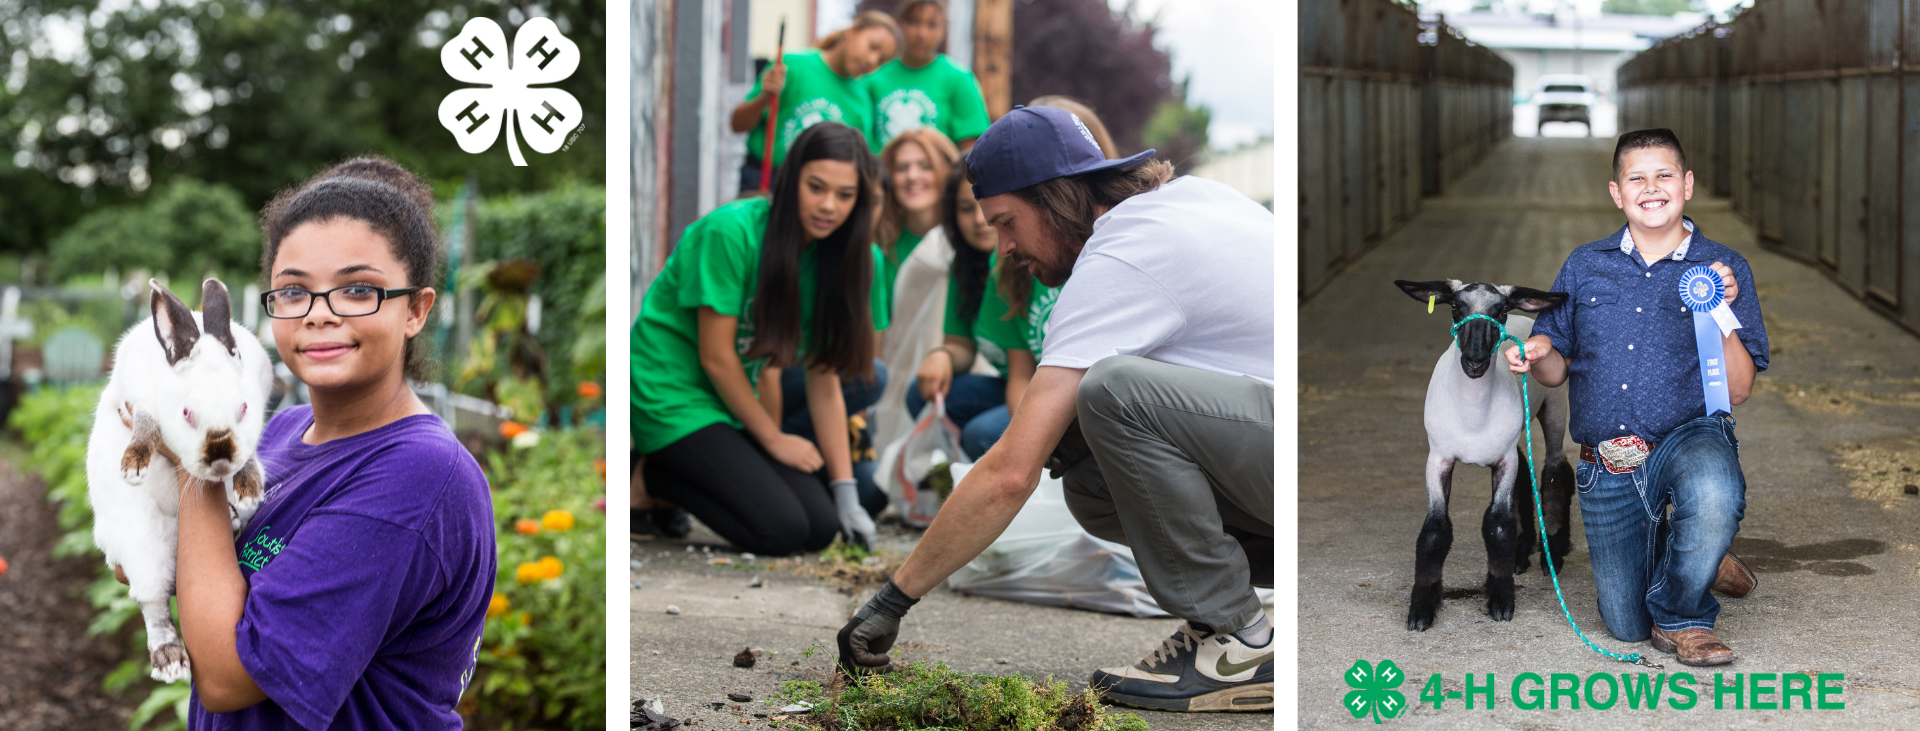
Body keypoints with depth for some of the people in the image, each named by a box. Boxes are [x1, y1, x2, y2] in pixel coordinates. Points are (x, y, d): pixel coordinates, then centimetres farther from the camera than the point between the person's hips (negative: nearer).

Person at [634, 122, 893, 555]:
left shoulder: (833, 256, 0)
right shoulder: (732, 230, -21)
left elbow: (823, 379, 2)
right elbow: (716, 357, -17)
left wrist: (845, 491, -3)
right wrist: (772, 438, -7)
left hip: (736, 401, 8)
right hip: (671, 393, -8)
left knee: (821, 527, -7)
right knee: (782, 530, -20)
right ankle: (652, 477, 0)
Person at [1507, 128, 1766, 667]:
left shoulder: (1724, 269, 0)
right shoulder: (1584, 266, 7)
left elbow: (1738, 390, -3)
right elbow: (1557, 369, 12)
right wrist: (1539, 358, -11)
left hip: (1690, 435, -2)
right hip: (1608, 465, 2)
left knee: (1714, 498, -40)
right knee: (1626, 626, 6)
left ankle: (1681, 613, -11)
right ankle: (1670, 558, 42)